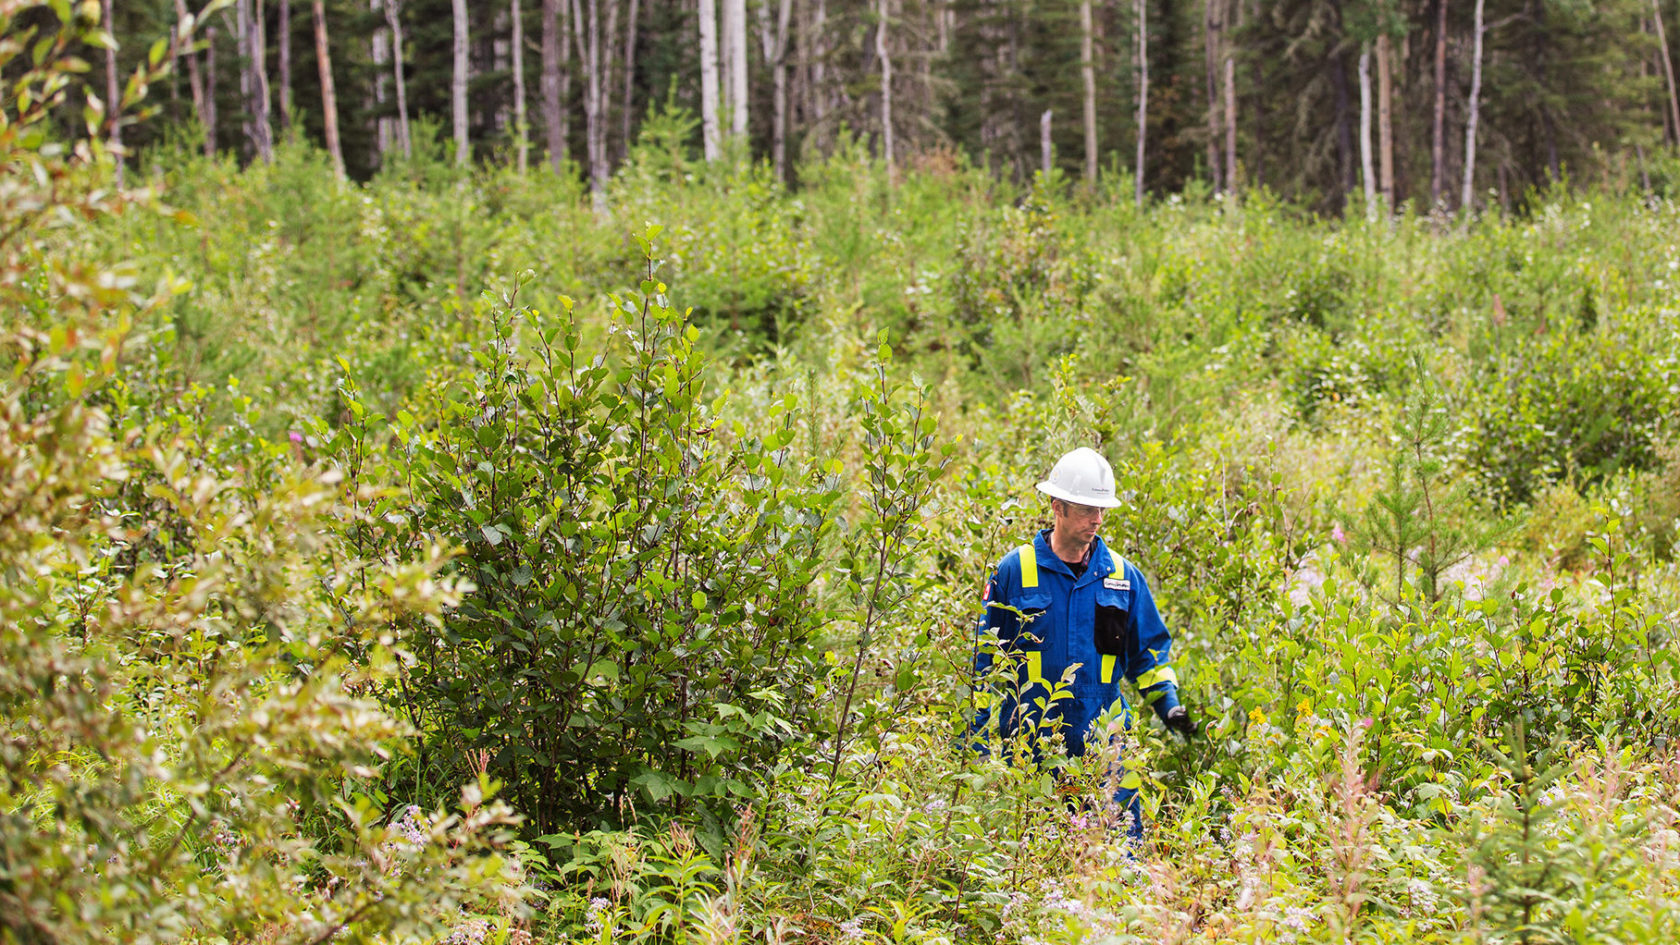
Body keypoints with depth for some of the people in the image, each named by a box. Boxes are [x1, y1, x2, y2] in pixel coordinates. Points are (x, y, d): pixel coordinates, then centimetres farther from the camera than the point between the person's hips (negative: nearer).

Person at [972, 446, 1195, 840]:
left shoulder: (1124, 576, 8)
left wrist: (1167, 703, 1)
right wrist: (981, 734, 3)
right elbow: (987, 656, 6)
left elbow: (1149, 650, 17)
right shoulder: (1014, 571, 1)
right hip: (1030, 748, -2)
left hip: (1105, 748, 2)